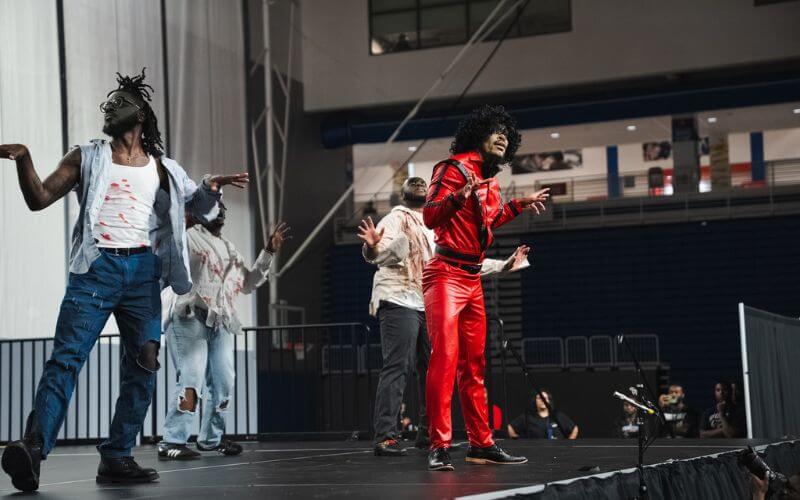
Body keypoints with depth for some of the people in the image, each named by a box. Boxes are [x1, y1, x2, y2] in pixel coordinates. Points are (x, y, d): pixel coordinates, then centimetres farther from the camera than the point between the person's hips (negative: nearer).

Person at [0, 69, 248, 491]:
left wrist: (211, 187, -1)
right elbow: (39, 199, 10)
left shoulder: (161, 168, 16)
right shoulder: (86, 157, 13)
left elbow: (196, 206, 22)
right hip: (96, 267, -3)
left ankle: (117, 458, 5)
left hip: (143, 272, 3)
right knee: (67, 357, -15)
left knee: (142, 367, -1)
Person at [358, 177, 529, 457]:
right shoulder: (396, 219, 3)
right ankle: (385, 438, -18)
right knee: (396, 368, -15)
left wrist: (504, 265, 25)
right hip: (399, 302, -7)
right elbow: (378, 254, -13)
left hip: (429, 307, 7)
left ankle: (428, 434, 15)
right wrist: (372, 247, -37)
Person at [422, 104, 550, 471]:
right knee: (445, 357, -15)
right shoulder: (454, 167, -8)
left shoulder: (489, 180, 17)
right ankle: (439, 447, -14)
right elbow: (430, 216, -16)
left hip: (473, 278, 9)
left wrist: (520, 205, 33)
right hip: (446, 273, -9)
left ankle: (481, 444, 18)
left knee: (474, 364, 11)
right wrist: (458, 196, -33)